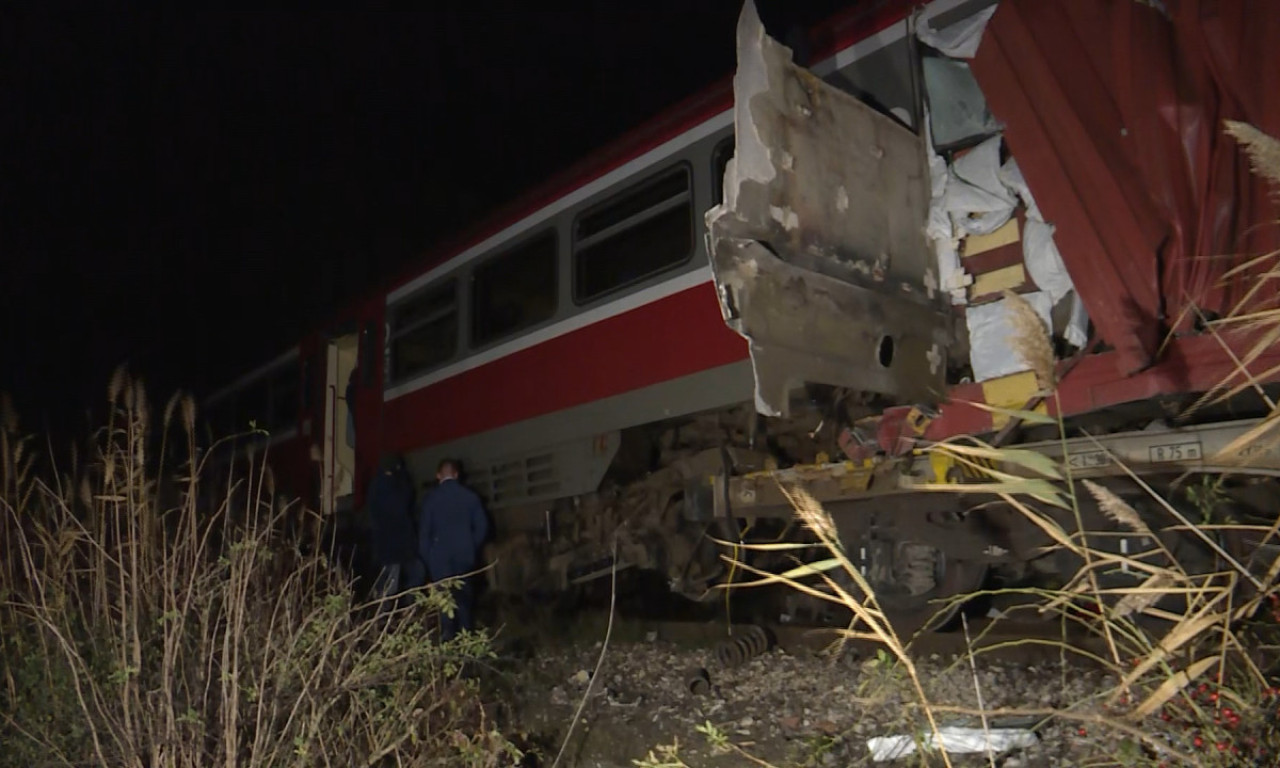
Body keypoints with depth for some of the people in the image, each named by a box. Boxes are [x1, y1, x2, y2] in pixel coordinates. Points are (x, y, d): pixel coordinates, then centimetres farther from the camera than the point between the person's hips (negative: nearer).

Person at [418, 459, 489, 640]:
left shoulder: (431, 498, -3)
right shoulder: (470, 496, 0)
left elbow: (424, 531, -1)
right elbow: (482, 526, 2)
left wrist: (426, 557, 8)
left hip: (439, 556, -2)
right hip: (465, 555, 2)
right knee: (464, 598, 11)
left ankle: (447, 637, -3)